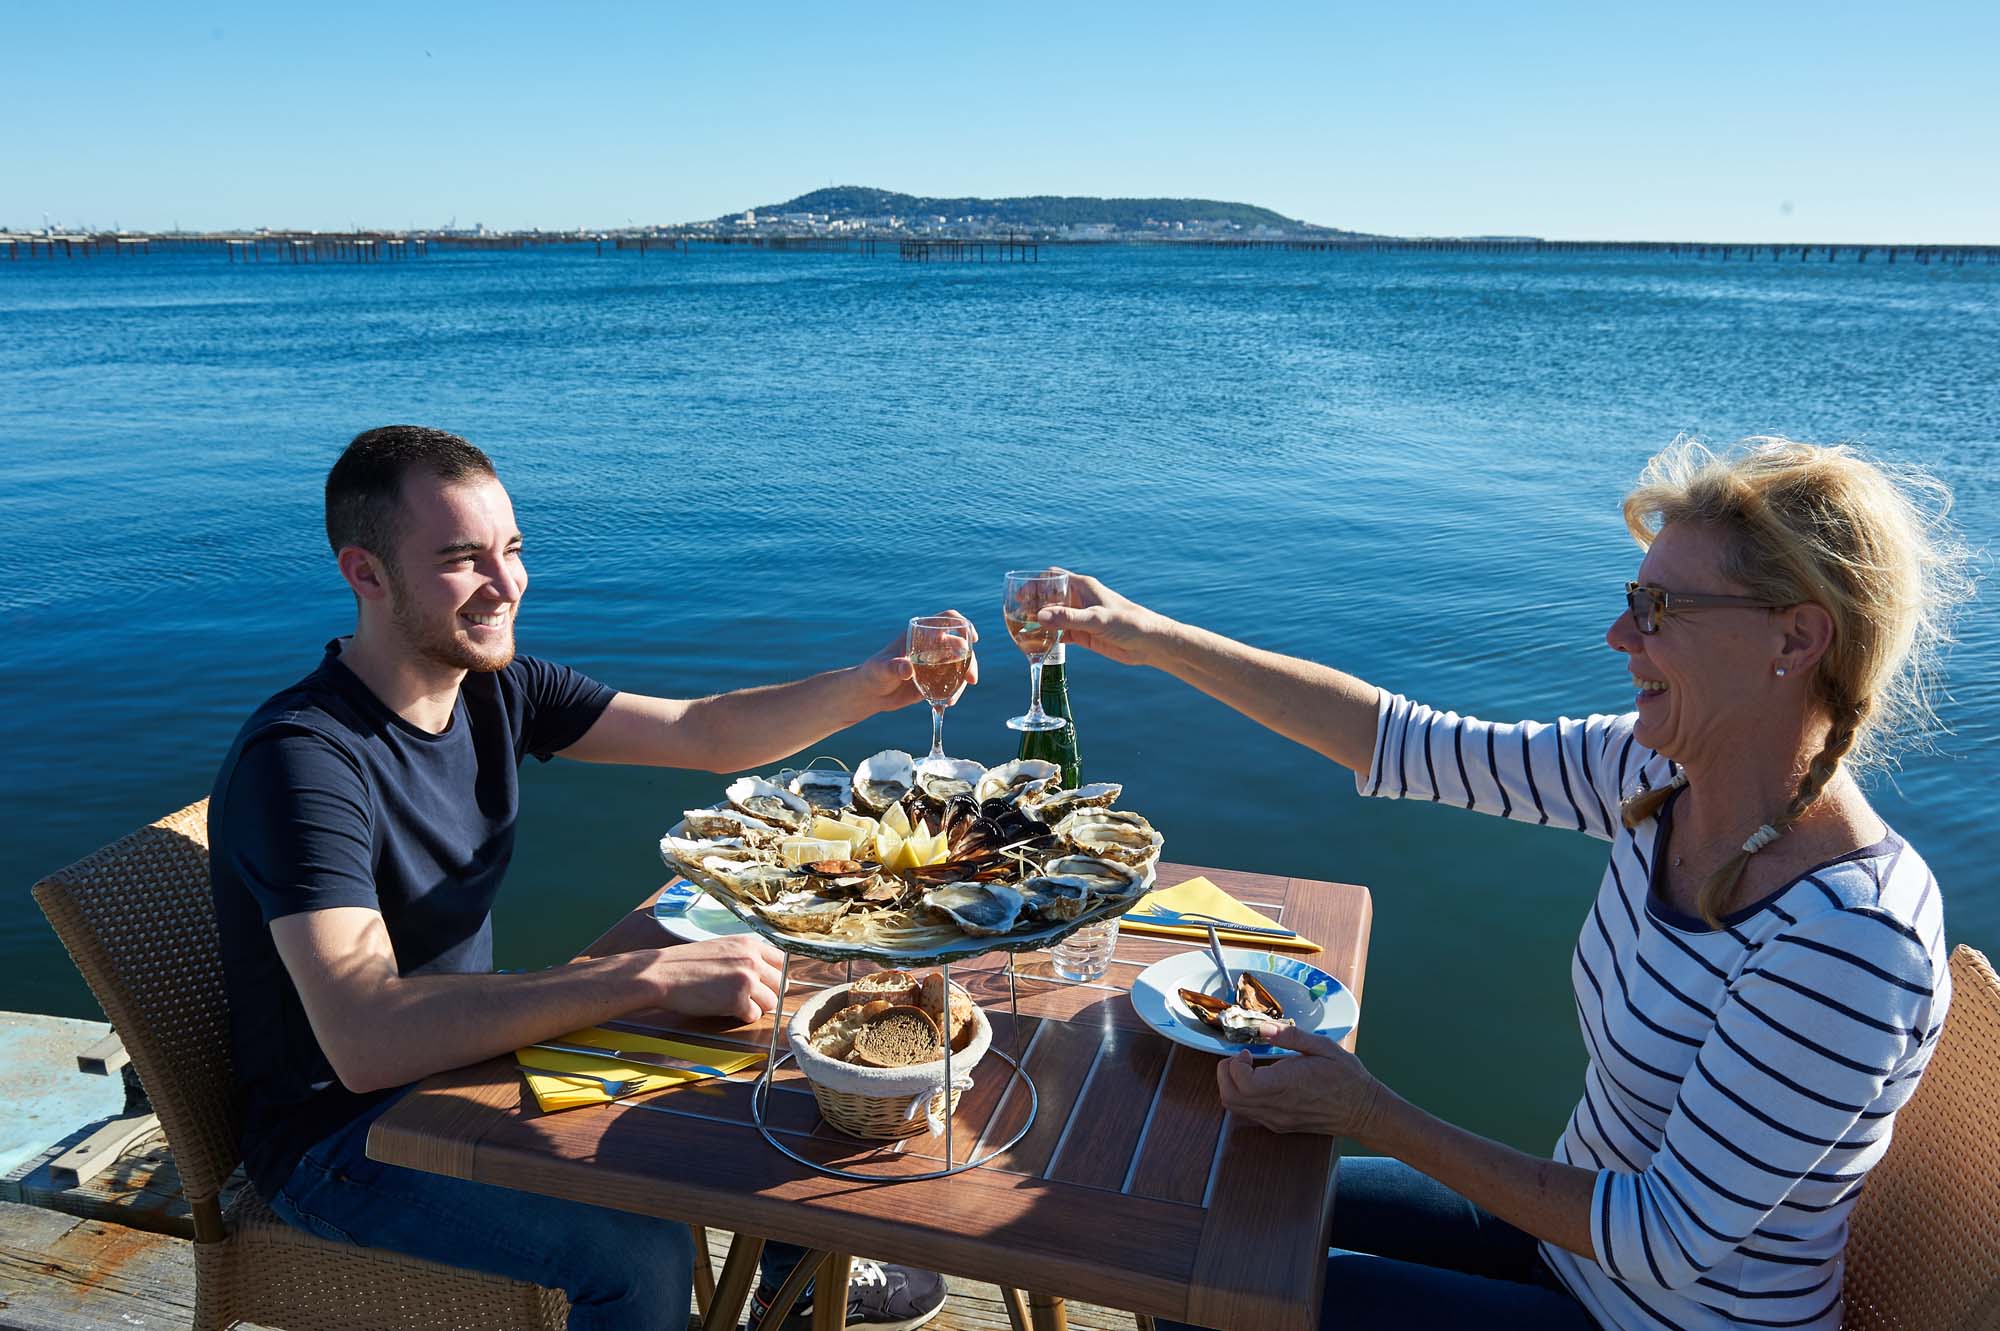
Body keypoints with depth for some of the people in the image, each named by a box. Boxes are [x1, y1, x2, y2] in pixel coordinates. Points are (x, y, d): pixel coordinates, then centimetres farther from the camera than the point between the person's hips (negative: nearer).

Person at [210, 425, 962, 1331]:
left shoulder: (494, 688, -3)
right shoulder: (300, 761, -29)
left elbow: (704, 734, -3)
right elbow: (366, 1040, -40)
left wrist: (869, 685, -20)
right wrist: (656, 975, -44)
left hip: (461, 1046, 8)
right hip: (340, 1131, -8)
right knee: (641, 1253, -28)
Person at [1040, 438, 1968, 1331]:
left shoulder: (1854, 943, -33)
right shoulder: (1661, 776, -11)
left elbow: (1670, 1237, -27)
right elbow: (1408, 746, -7)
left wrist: (1370, 1114, -25)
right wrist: (1157, 640, -7)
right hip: (1579, 1226, 6)